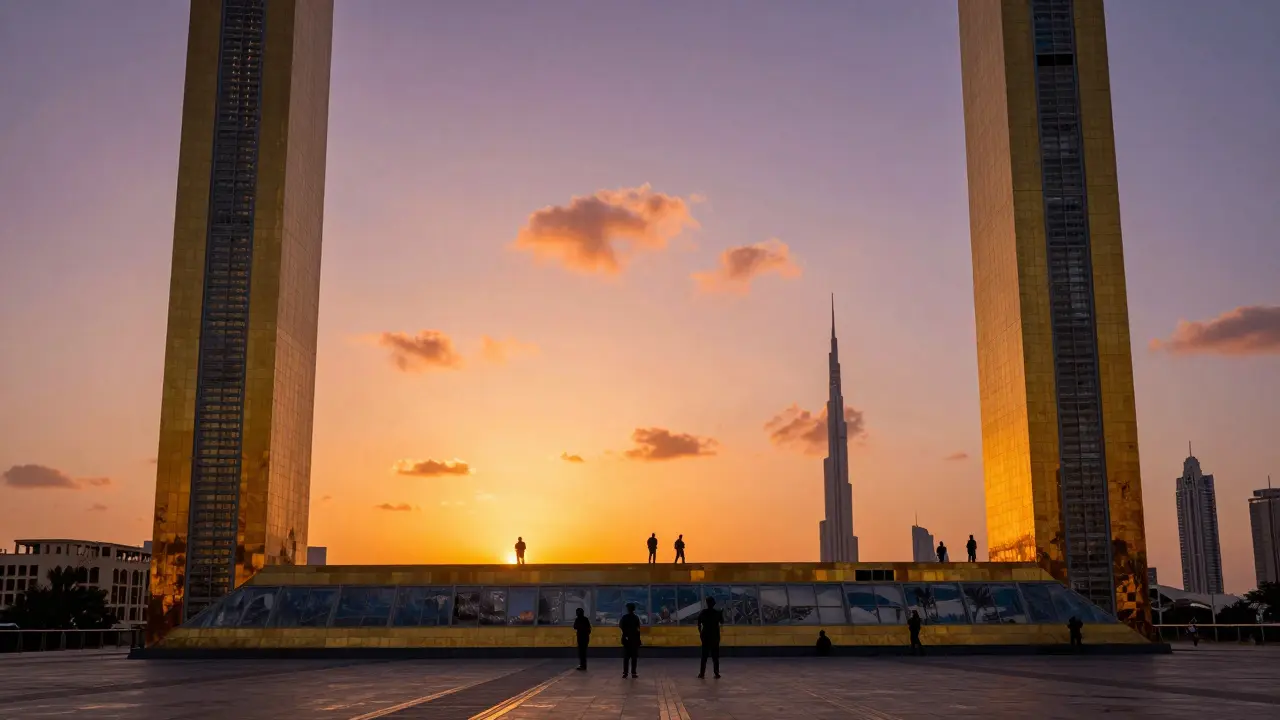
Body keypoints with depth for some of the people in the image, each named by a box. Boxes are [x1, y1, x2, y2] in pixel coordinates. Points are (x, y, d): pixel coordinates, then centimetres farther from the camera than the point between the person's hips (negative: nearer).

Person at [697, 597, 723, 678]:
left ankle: (702, 673, 7)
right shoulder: (718, 613, -3)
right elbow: (722, 621, 11)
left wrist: (700, 633, 12)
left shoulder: (702, 613, -3)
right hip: (715, 636, 0)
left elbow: (699, 624, -1)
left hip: (705, 636, 0)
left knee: (704, 655, 8)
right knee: (715, 655, 4)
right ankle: (716, 673, -1)